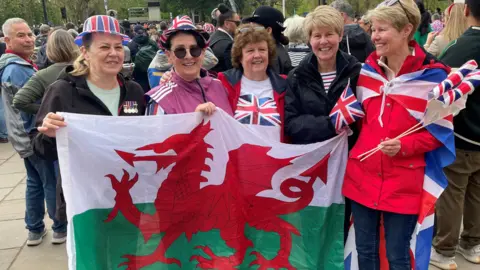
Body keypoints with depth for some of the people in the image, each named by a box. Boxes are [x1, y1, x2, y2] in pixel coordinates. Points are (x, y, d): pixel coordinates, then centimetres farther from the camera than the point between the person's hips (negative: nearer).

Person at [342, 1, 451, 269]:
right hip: (362, 176, 4)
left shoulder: (432, 76, -10)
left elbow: (441, 131, -5)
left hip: (404, 184, -4)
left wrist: (405, 146, -19)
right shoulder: (366, 70, 5)